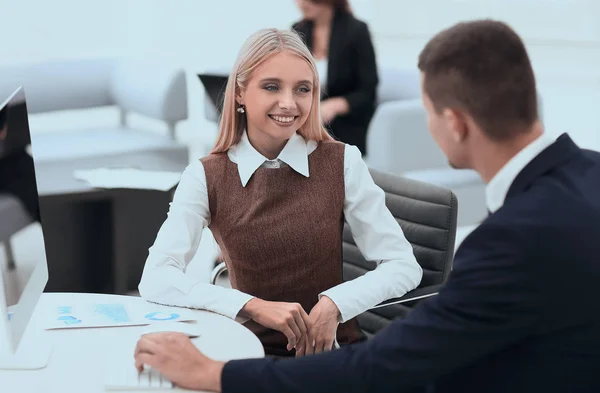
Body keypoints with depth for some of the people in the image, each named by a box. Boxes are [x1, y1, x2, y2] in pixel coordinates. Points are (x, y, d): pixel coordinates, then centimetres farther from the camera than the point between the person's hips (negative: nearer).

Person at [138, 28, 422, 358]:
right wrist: (255, 307, -27)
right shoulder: (206, 178, -3)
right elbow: (155, 280, -15)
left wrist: (335, 305, -21)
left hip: (333, 347, 1)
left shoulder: (342, 163, -2)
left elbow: (404, 266, -3)